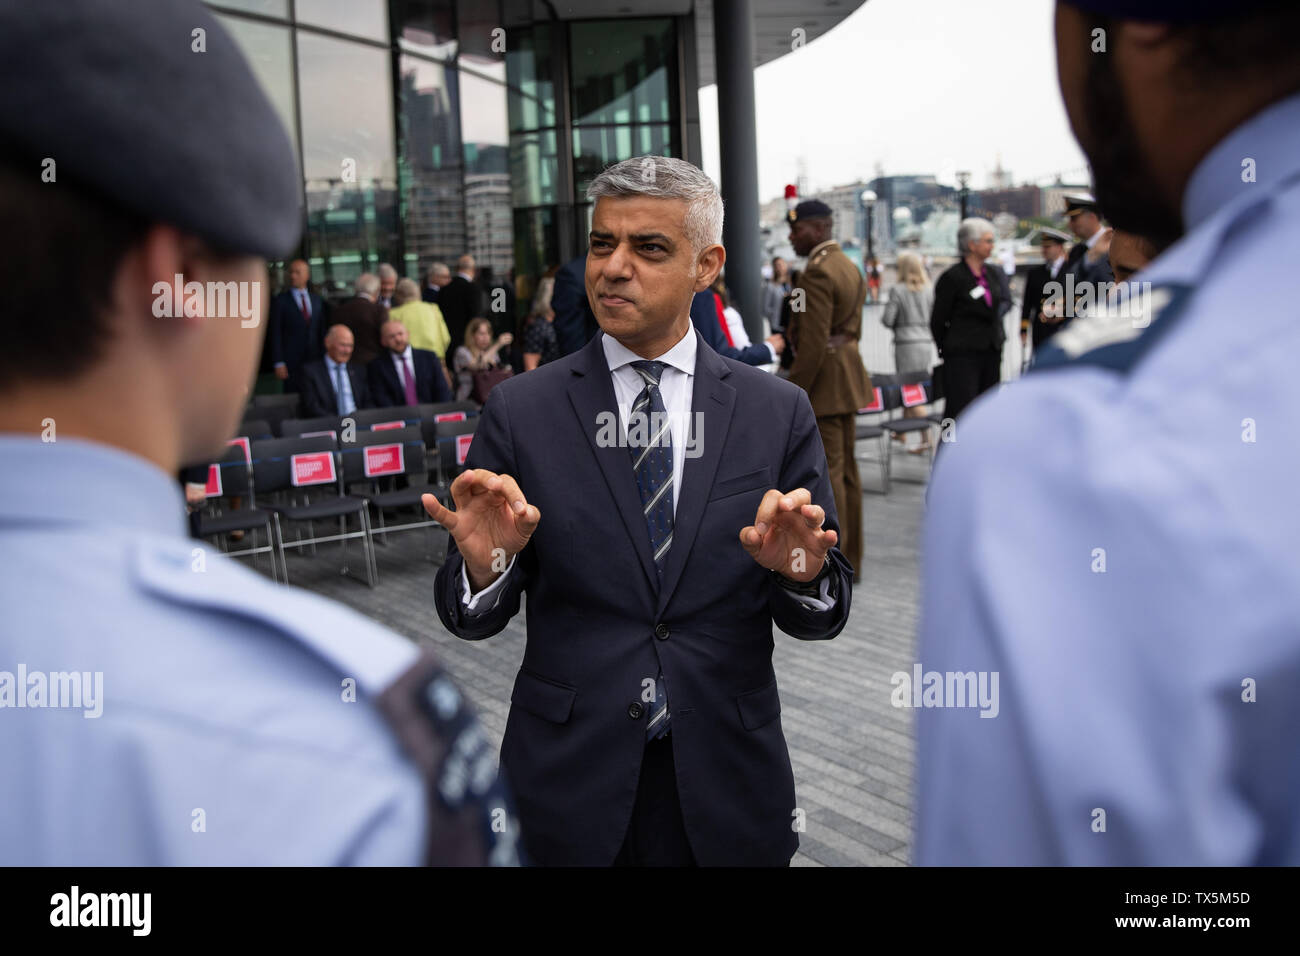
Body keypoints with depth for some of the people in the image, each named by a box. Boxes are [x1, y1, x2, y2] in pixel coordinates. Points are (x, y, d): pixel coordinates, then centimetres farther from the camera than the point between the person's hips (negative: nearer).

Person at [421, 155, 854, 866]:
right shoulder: (520, 410, -4)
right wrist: (483, 566, -25)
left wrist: (802, 573, -22)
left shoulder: (778, 413, -2)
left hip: (728, 789, 1)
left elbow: (822, 617, 0)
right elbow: (470, 618, -3)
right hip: (568, 785, 0)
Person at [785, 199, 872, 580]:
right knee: (847, 469, 14)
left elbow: (812, 344, -21)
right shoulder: (849, 266, 14)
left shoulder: (816, 273, -18)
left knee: (827, 472, -5)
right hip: (848, 374, 10)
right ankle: (852, 558, 22)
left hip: (824, 379, -10)